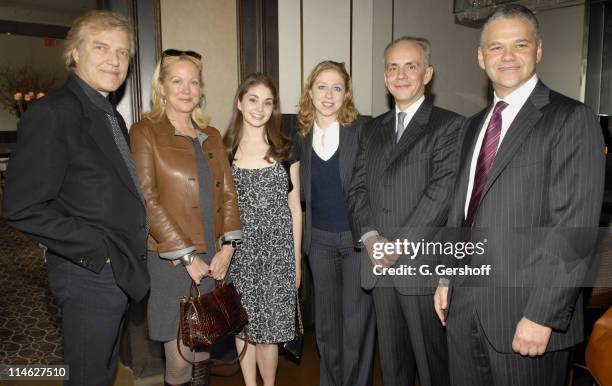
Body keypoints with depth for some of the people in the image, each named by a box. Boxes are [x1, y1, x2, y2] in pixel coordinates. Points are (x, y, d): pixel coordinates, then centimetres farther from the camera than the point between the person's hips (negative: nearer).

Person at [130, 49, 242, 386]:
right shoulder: (145, 132, -2)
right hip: (171, 260, -4)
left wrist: (227, 245, -3)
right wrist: (186, 256, -12)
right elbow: (147, 199, -9)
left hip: (213, 258, 5)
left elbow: (228, 193, 11)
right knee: (179, 358, 2)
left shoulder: (212, 136, 14)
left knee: (203, 350, 14)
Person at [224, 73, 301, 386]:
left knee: (268, 329, 3)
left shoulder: (285, 151, 3)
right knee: (243, 325, 10)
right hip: (238, 251, 1)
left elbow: (294, 207, 5)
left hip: (277, 251, 0)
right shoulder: (224, 150, 2)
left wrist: (296, 259, 4)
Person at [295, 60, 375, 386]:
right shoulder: (302, 136, 4)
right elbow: (303, 192, 11)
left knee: (357, 322, 7)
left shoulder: (362, 131, -8)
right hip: (320, 239, 4)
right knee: (326, 322, 16)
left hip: (358, 237, -4)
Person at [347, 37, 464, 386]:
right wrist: (371, 236, -6)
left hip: (423, 265, -5)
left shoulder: (450, 126, -4)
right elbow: (358, 187, 10)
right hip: (379, 264, 5)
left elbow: (441, 193, -13)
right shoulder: (373, 129, 14)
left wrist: (399, 245, -14)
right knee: (391, 357, 18)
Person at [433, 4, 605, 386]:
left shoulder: (571, 118, -8)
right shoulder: (474, 125, 13)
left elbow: (575, 226, -15)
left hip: (525, 311, -6)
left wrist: (541, 315, -19)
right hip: (464, 306, 6)